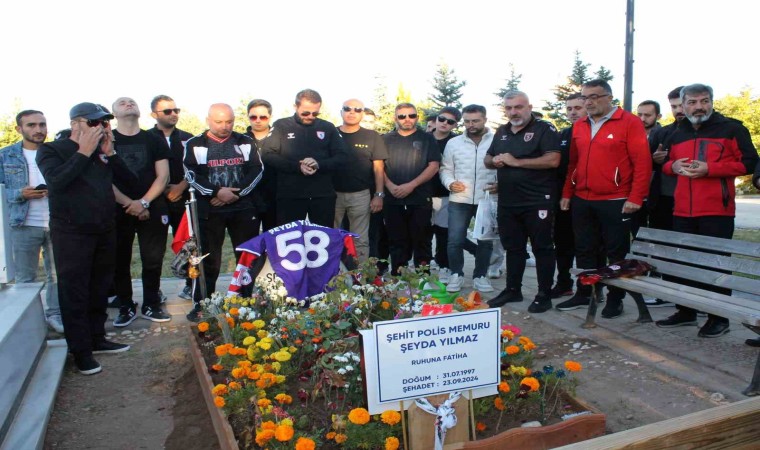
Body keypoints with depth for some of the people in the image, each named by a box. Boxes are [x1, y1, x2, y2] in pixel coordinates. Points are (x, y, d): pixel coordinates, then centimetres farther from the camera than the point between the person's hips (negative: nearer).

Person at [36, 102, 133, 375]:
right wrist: (84, 152, -16)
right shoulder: (51, 150, -2)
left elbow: (129, 178, 4)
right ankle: (81, 350, 8)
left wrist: (109, 151, -6)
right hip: (72, 233, -5)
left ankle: (97, 338, 26)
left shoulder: (103, 151, 11)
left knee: (99, 289, 13)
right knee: (75, 293, -1)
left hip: (105, 231, 5)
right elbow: (56, 180, -21)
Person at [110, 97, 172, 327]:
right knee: (120, 261, 4)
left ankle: (151, 305, 17)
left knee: (153, 260, 4)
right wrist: (129, 204, -11)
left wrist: (144, 202, -10)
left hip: (152, 209, 1)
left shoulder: (153, 140, 8)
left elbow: (162, 176, 3)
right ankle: (126, 307, 17)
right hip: (118, 210, -1)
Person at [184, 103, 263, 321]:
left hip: (244, 208, 2)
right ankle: (201, 304, 12)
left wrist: (237, 192, -11)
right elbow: (192, 175, -5)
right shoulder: (195, 145, 4)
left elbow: (257, 170, 1)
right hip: (209, 210, -2)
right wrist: (217, 192, -17)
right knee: (208, 259, 2)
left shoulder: (245, 142, 9)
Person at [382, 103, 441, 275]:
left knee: (421, 240, 2)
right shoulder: (386, 139, 12)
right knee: (396, 241, 7)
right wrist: (390, 186, -10)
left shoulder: (427, 139, 6)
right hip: (393, 200, 2)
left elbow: (434, 166, -3)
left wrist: (411, 185, -12)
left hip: (420, 200, -2)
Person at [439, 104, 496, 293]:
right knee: (455, 240, 0)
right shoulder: (453, 143, 8)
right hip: (459, 200, 1)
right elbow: (445, 169, 11)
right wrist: (450, 183, -8)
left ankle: (480, 276, 22)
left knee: (485, 241, 8)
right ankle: (456, 275, 17)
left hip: (487, 200, -1)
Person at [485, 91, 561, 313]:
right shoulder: (501, 132, 15)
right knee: (513, 247, 15)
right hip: (508, 202, 7)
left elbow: (553, 160, -19)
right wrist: (494, 161, -4)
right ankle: (512, 289, 27)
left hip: (538, 202, -7)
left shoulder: (544, 129, -7)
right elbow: (487, 159, 22)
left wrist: (516, 162, -19)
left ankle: (544, 295, 10)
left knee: (542, 248, 1)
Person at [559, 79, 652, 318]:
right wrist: (567, 194, 12)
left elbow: (642, 162, -10)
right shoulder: (579, 126, 13)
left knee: (617, 253, 5)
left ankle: (615, 299, 16)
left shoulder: (629, 122, -5)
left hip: (615, 203, -5)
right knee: (584, 251, 13)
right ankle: (584, 294, 26)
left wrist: (636, 198, -14)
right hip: (582, 202, 6)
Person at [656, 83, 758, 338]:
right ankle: (686, 312, 24)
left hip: (717, 211, -5)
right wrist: (673, 166, 3)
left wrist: (709, 169, -16)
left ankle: (719, 318, 10)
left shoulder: (731, 129, 0)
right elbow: (665, 165, 27)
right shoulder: (677, 134, 17)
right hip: (682, 211, 6)